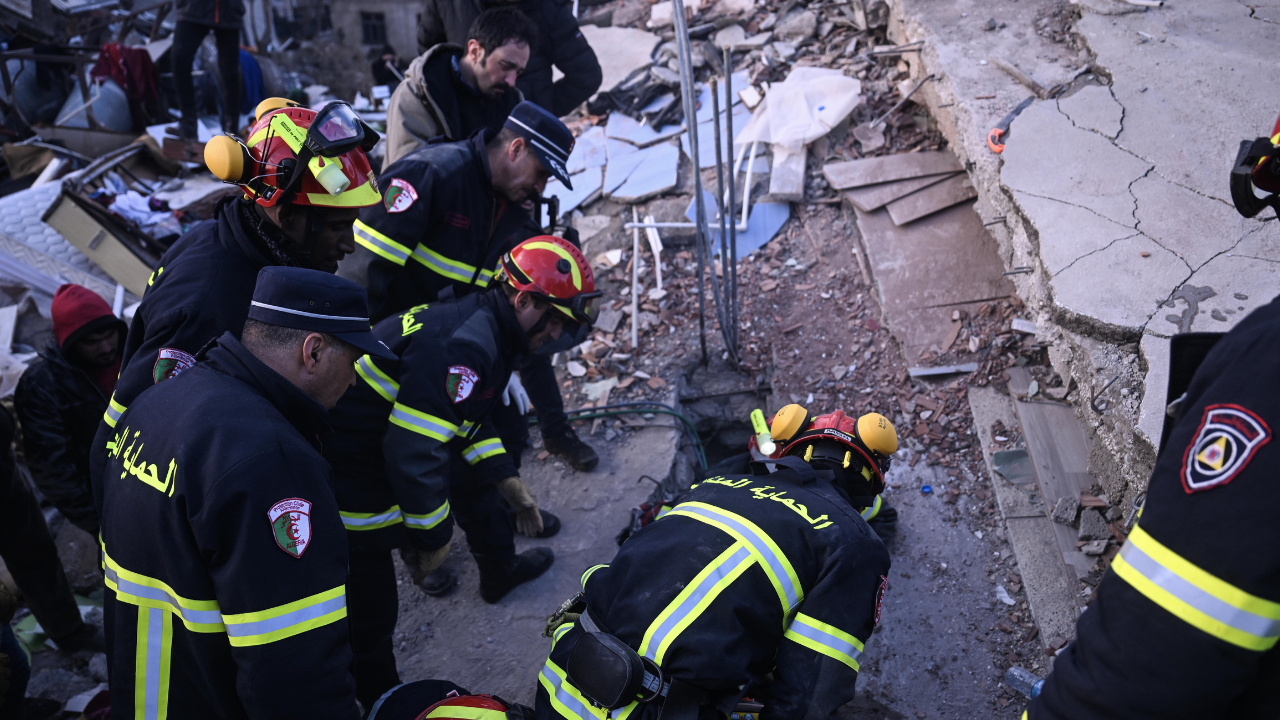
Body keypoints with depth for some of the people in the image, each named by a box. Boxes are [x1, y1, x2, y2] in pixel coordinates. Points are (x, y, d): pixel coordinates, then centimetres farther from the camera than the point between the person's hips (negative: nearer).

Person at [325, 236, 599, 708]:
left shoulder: (480, 325, 4)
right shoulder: (462, 345, -28)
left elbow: (464, 420, 19)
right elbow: (413, 451, -31)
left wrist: (509, 484, 19)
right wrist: (434, 538, -18)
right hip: (353, 480, -10)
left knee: (474, 478, 27)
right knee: (370, 615, 2)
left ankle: (500, 572, 50)